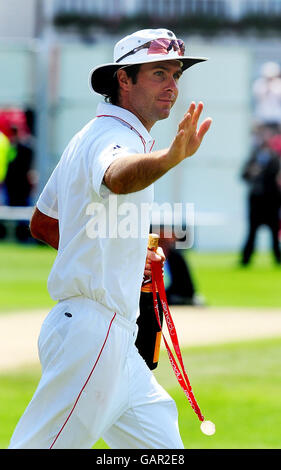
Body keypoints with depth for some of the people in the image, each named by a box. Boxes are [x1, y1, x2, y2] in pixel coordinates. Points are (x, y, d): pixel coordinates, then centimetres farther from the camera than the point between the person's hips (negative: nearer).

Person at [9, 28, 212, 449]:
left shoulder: (89, 137, 18)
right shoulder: (117, 136, -13)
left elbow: (42, 224, 28)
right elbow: (117, 178, -40)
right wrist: (171, 157, -60)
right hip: (93, 330, -11)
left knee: (160, 440, 10)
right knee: (44, 446, -9)